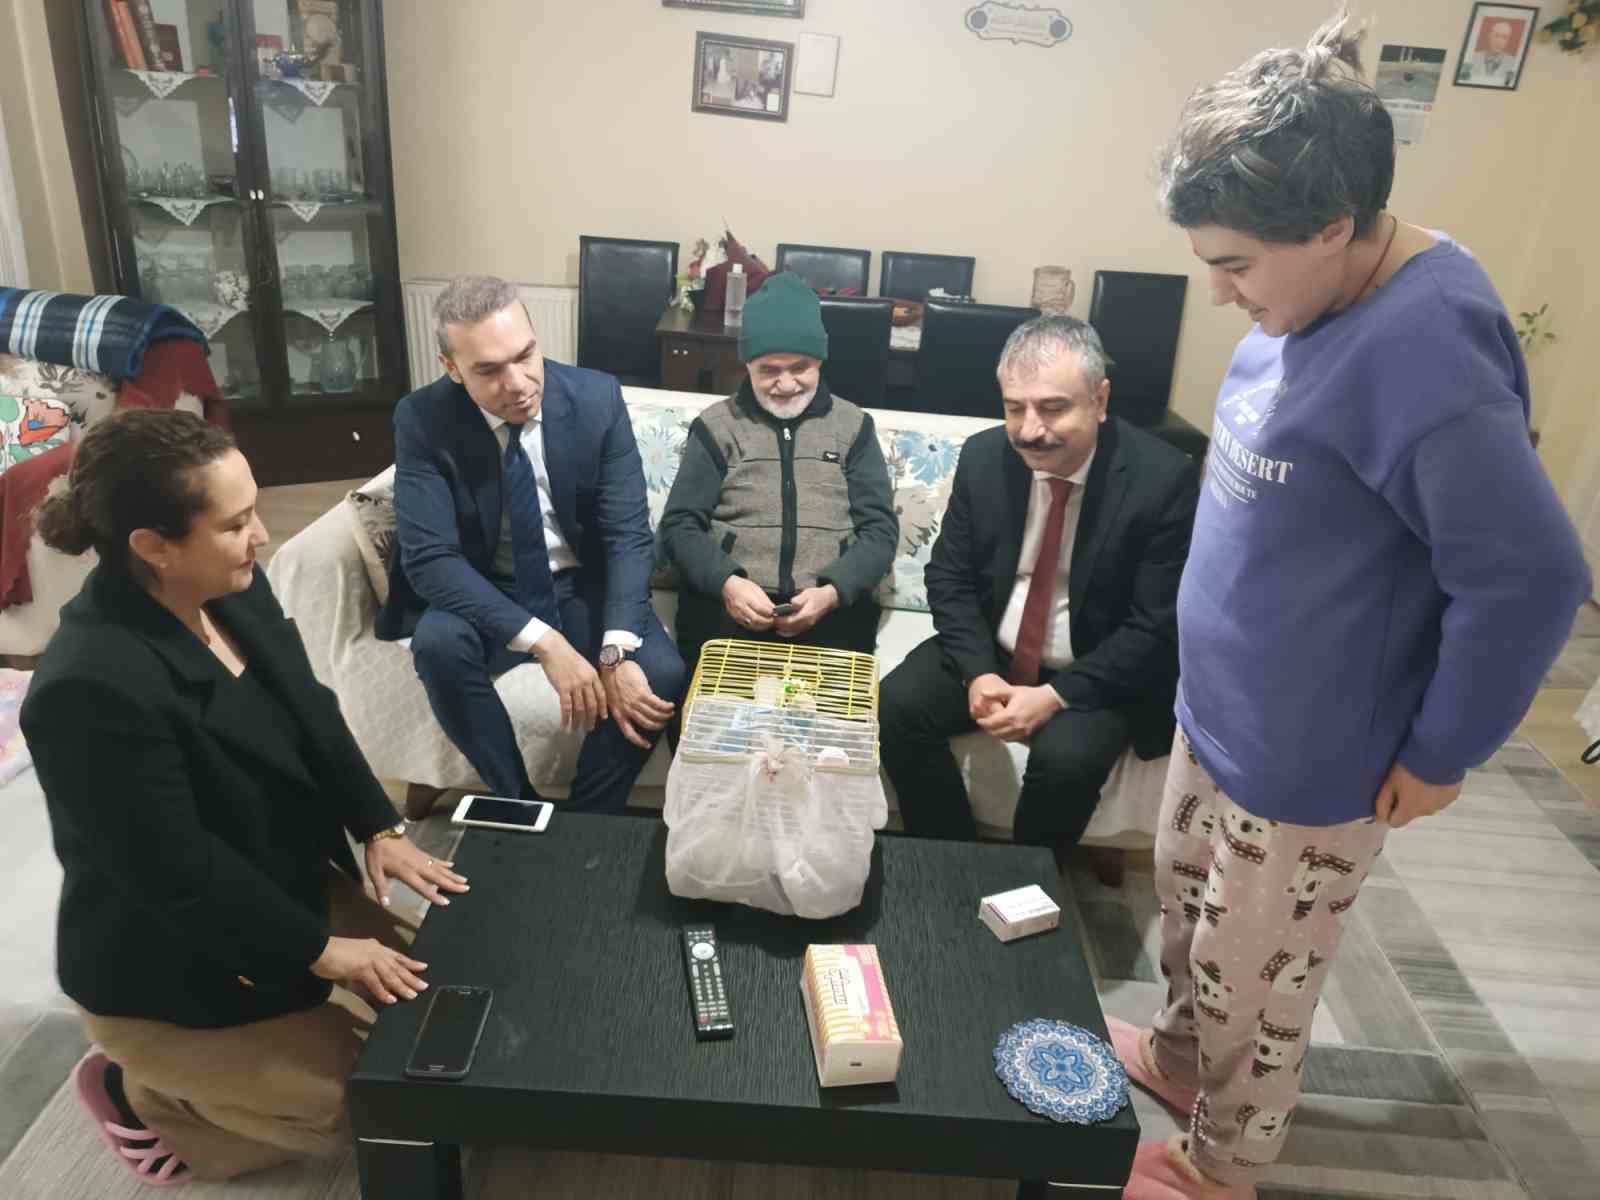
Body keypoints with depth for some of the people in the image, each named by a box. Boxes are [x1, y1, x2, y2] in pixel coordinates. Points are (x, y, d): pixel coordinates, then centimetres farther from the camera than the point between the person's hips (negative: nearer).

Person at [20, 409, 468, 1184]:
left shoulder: (234, 590, -9)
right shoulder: (92, 689, -34)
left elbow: (314, 716, 2)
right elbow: (178, 873, -28)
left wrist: (379, 828, -8)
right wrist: (319, 949, -20)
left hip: (288, 883, 8)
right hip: (173, 971, -8)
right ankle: (141, 1094, 13)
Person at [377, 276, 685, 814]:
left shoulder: (597, 397, -13)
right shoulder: (422, 419, -15)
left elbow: (629, 533, -14)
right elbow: (430, 557, -22)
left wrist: (616, 652, -29)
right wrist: (544, 642, -34)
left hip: (585, 587, 1)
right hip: (482, 594, 0)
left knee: (661, 676, -26)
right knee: (438, 643, -32)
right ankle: (519, 806, -10)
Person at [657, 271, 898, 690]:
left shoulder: (853, 426, 13)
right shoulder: (716, 426, 12)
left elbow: (880, 529, 6)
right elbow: (679, 526, 7)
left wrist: (831, 592, -13)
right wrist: (726, 583, -14)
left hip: (832, 605, 1)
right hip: (726, 601, 0)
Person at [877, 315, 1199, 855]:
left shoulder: (1162, 478, -18)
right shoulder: (983, 456, -6)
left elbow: (1155, 626, -16)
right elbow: (949, 577, 0)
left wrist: (1055, 697, -24)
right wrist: (978, 672, -15)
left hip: (1099, 674, -3)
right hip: (991, 654, 4)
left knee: (1066, 758, -30)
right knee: (897, 704, -18)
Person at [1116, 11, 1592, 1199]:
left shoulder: (1421, 353, -29)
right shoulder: (1321, 297, 0)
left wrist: (1437, 754, -15)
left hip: (1308, 753, -8)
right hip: (1223, 705, 9)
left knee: (1254, 970, 15)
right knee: (1187, 898, 27)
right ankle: (1180, 1054, 55)